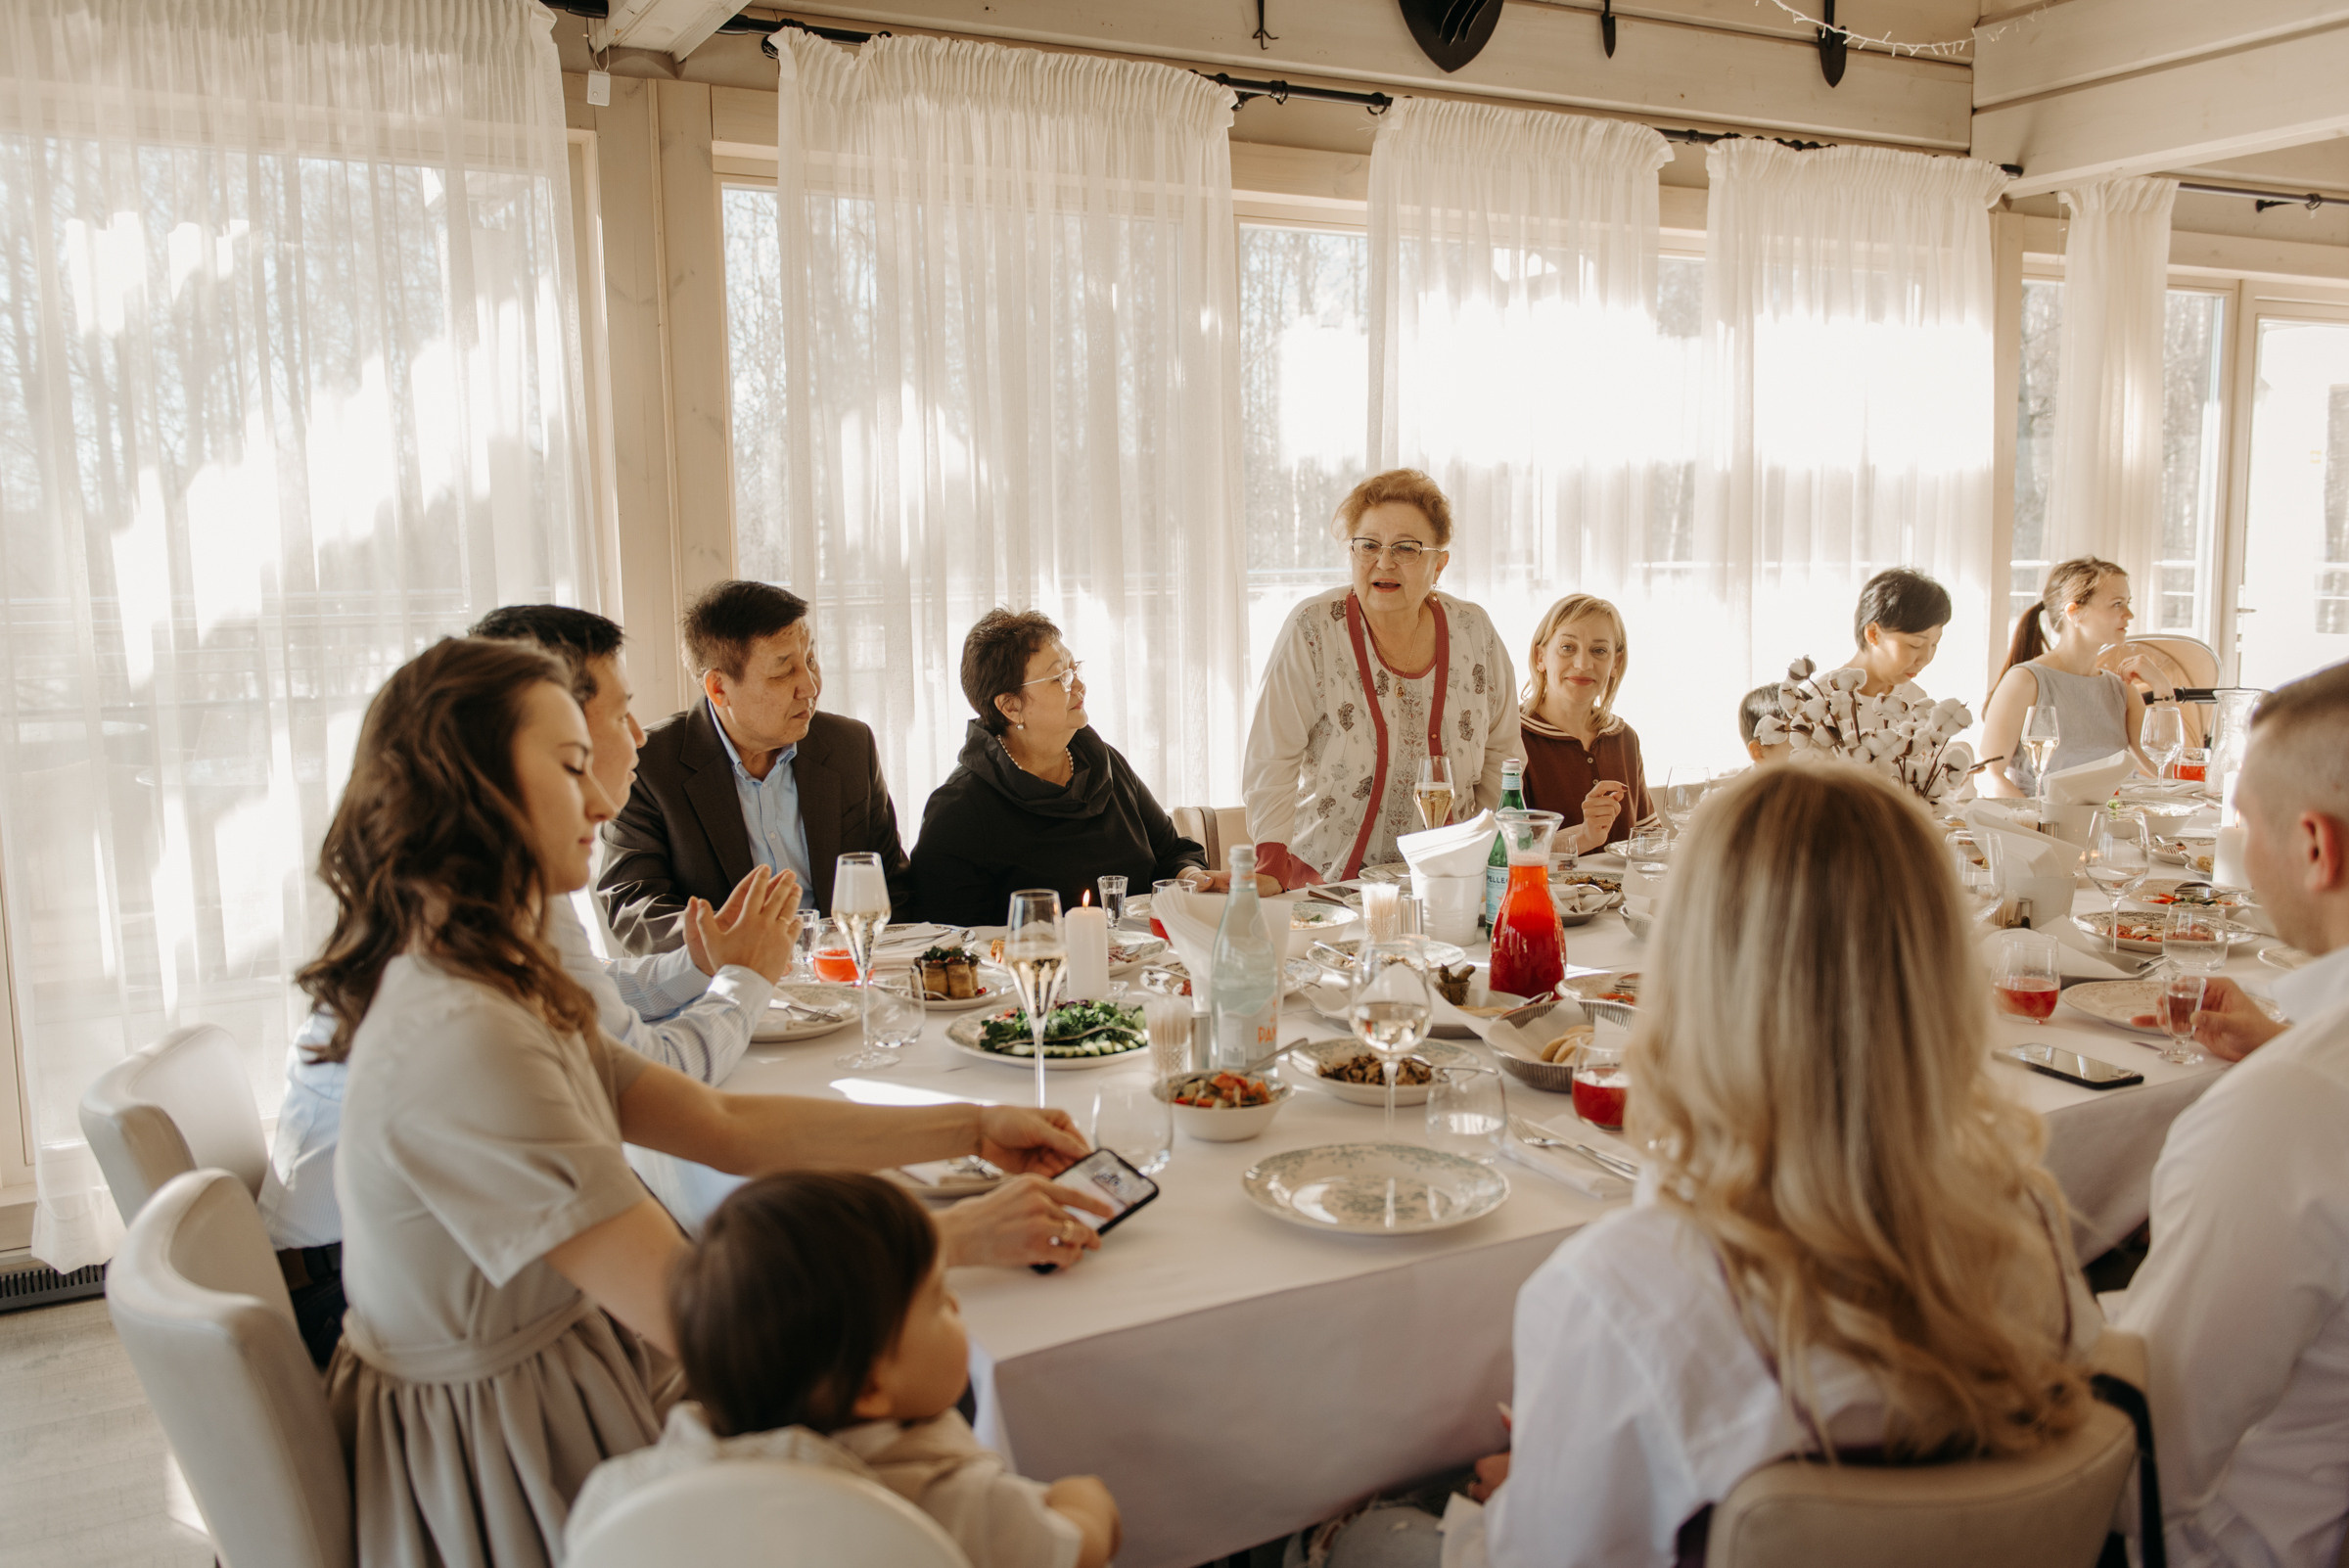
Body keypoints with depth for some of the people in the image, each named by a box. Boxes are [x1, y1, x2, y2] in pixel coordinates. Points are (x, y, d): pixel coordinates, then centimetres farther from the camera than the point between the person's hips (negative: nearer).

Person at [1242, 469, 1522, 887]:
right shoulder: (1313, 631, -7)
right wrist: (1273, 870, -18)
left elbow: (1500, 752, 17)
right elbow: (1270, 762, -8)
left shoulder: (1474, 631, 4)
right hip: (1327, 880, -3)